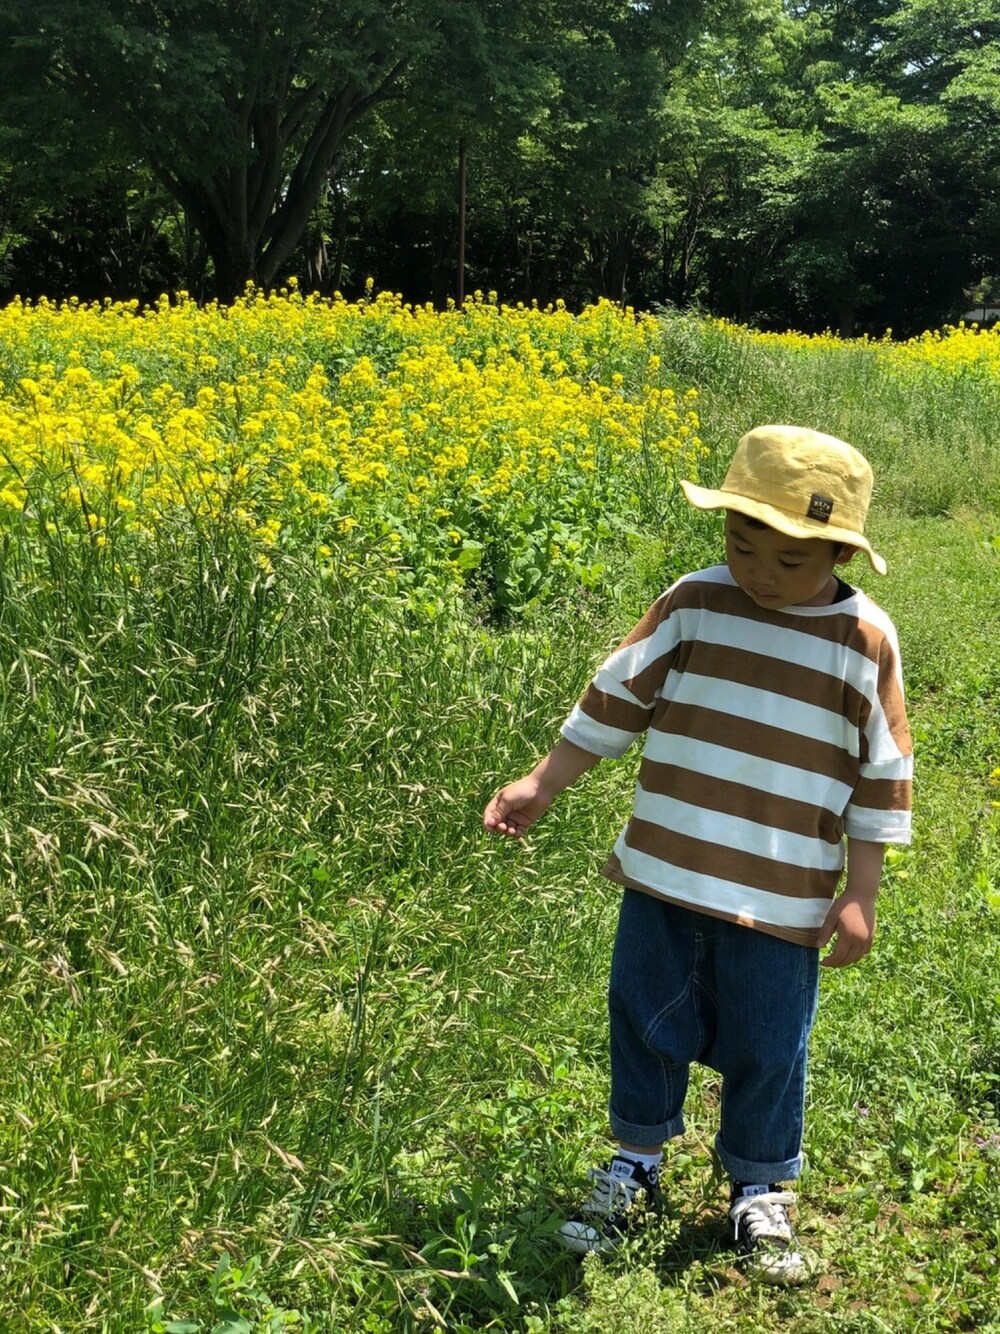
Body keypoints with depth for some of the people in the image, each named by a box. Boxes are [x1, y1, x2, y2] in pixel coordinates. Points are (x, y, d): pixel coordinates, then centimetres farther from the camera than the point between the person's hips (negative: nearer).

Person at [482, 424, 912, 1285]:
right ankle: (637, 1163, 37)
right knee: (644, 1017, 14)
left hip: (782, 902, -2)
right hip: (663, 879, 2)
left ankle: (761, 1194, 33)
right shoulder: (693, 606, -5)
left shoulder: (864, 641, -7)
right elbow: (616, 702, 3)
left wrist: (861, 897, -2)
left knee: (767, 1049, 10)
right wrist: (542, 785, 2)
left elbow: (882, 778, -1)